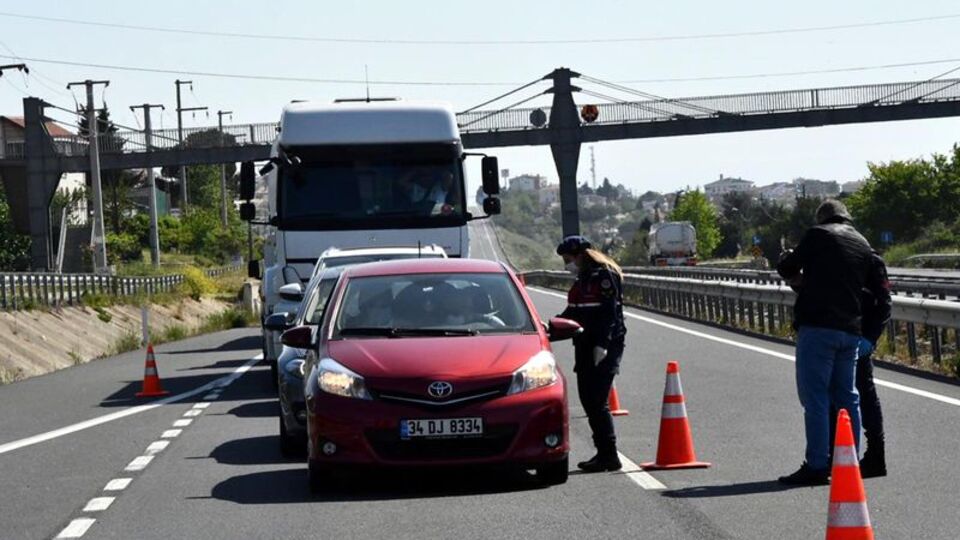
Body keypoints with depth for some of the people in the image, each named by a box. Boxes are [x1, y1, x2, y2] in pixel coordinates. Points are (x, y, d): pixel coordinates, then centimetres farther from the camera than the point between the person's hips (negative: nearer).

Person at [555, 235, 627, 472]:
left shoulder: (605, 276, -11)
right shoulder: (583, 279, 18)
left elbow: (610, 313, -19)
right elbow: (573, 312, 23)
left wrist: (602, 344, -24)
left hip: (603, 348, -10)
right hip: (586, 347, 10)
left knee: (597, 402, -11)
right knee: (588, 401, 10)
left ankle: (609, 456, -8)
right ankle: (603, 453, 17)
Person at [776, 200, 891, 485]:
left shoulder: (817, 235, -1)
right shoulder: (863, 244, 17)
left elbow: (787, 267, 4)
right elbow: (881, 289, 19)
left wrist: (799, 280, 22)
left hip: (818, 325, -6)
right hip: (851, 330, 6)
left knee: (815, 397, -6)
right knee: (847, 397, 13)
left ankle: (817, 466, -9)